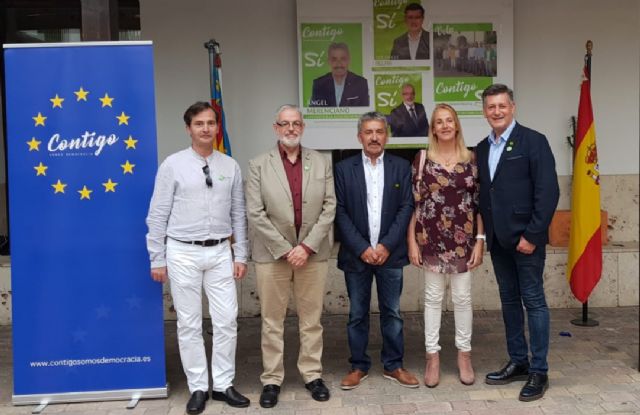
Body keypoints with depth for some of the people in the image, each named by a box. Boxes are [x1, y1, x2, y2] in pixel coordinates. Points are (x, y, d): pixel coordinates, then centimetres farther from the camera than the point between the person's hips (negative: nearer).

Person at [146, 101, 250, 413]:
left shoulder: (230, 166, 5)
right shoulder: (172, 164, -4)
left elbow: (238, 214, 8)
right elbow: (158, 215, -3)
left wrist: (240, 255, 4)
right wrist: (157, 259, -4)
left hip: (220, 252, 3)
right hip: (183, 253, -2)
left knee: (227, 321, 4)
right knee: (189, 324, 5)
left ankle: (223, 385, 20)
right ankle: (198, 388, 19)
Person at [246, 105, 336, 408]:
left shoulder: (321, 163, 6)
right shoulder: (258, 165, 0)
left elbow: (329, 207, 0)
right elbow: (255, 213, -6)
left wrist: (307, 247, -10)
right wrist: (285, 249, -11)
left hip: (312, 253, 2)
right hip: (272, 254, -1)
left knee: (311, 319, 10)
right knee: (272, 321, 7)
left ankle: (312, 374, 23)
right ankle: (272, 379, 17)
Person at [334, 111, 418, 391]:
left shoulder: (401, 167, 4)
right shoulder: (344, 168, 2)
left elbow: (406, 208, -2)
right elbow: (340, 212, -3)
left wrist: (386, 245, -11)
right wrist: (362, 248, -11)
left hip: (390, 253, 1)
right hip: (356, 254, 0)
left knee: (392, 312, 9)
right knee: (357, 314, 8)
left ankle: (393, 365, 22)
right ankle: (358, 366, 21)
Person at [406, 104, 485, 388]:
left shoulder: (471, 159, 4)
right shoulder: (422, 158, 0)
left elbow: (479, 202, 4)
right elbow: (413, 201, -1)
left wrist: (480, 240, -1)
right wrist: (411, 241, -4)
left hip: (463, 238, 1)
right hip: (431, 237, -1)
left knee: (462, 296, 8)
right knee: (433, 296, 7)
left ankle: (464, 355, 23)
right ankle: (433, 357, 17)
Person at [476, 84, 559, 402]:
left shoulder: (533, 141, -7)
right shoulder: (482, 148, 11)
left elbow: (548, 192, -13)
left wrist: (532, 235, -17)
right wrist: (483, 233, 5)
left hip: (525, 237, -6)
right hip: (498, 239, 6)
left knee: (533, 301, 1)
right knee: (509, 300, 13)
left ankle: (539, 371, 11)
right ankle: (518, 362, 25)